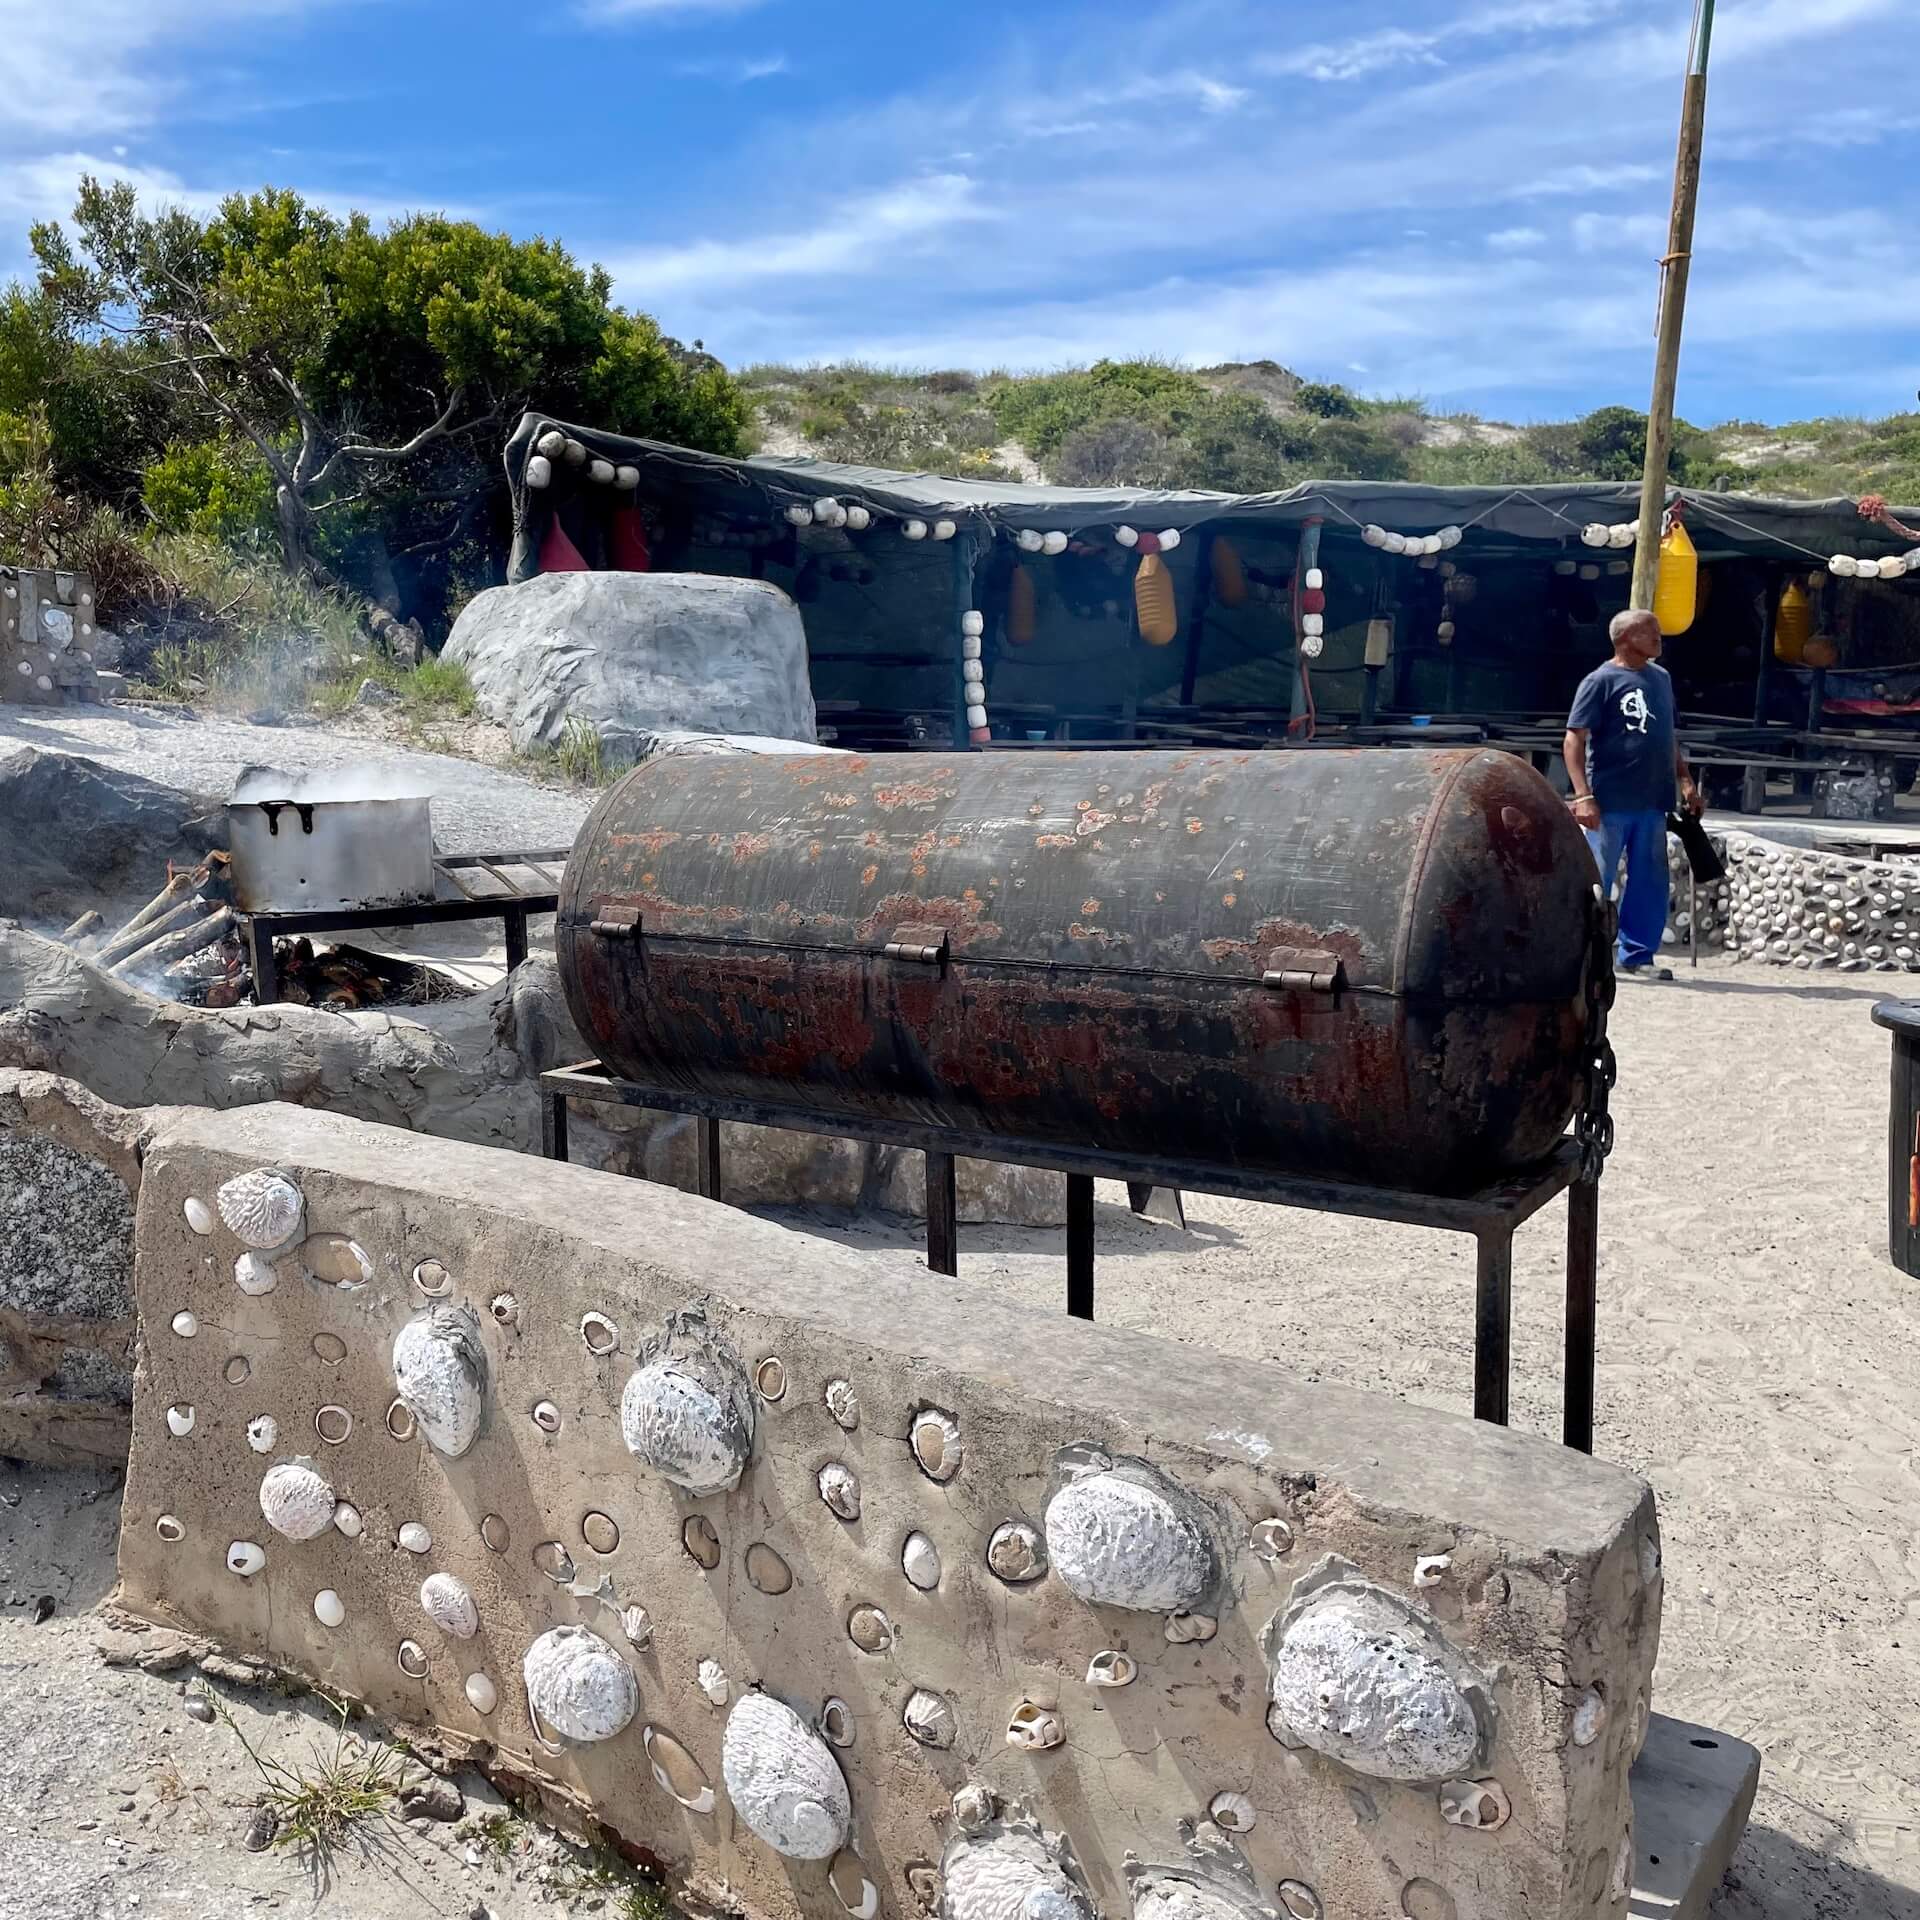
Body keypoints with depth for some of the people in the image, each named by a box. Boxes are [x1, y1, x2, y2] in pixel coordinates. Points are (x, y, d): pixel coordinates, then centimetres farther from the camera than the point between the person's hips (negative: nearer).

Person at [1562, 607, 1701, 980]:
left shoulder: (1661, 678, 15)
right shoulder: (1601, 681, -6)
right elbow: (1573, 741, -11)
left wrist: (1685, 781, 17)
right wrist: (1583, 795, -20)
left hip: (1652, 803, 7)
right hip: (1609, 803, -7)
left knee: (1649, 883, 9)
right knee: (1594, 882, -2)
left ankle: (1637, 955, 18)